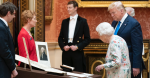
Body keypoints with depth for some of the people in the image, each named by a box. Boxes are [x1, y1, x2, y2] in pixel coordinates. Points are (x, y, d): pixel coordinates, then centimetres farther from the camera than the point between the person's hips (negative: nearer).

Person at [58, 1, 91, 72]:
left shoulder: (83, 21, 2)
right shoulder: (64, 22, 13)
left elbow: (87, 39, 0)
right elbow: (60, 37, 15)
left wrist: (77, 46, -12)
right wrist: (63, 46, -4)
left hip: (77, 53, -3)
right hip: (66, 53, 3)